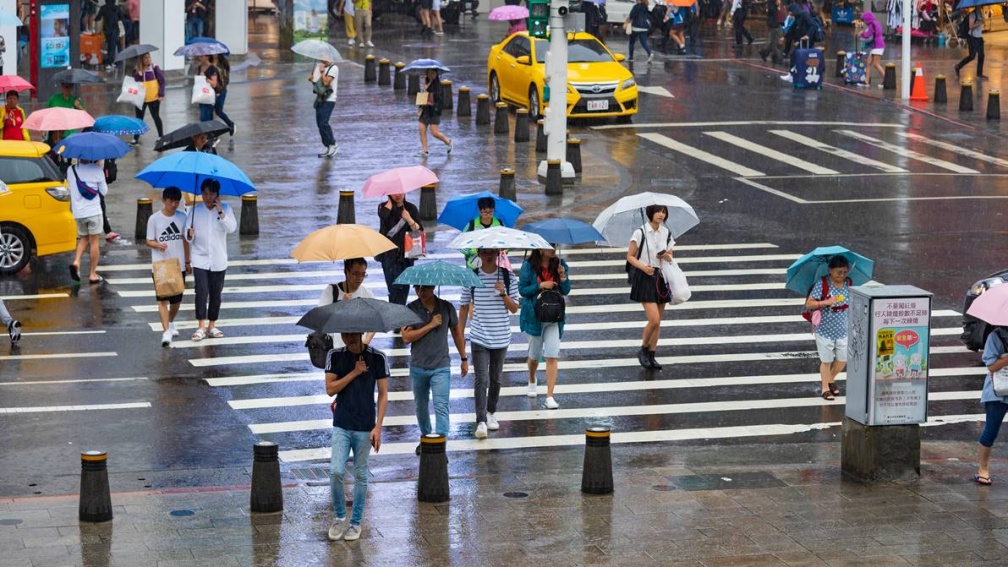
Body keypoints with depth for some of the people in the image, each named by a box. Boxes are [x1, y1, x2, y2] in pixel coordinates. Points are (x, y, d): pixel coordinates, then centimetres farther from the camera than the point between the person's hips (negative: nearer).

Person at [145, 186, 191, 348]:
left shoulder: (182, 217, 4)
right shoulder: (154, 219, -5)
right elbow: (149, 241, -1)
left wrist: (187, 262, 13)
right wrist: (158, 245, -23)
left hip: (178, 265, 4)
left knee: (177, 299, 13)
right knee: (163, 299, -11)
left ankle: (171, 323, 39)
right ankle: (166, 332, -15)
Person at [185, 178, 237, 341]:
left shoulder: (225, 209, 2)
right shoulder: (195, 211, 2)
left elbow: (232, 228, -13)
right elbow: (187, 236, 2)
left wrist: (220, 212, -20)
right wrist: (189, 235, -21)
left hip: (218, 260, 1)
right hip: (200, 259, -1)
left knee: (216, 294, 7)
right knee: (201, 292, -13)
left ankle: (212, 326, 18)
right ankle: (201, 327, -14)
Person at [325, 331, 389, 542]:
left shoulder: (377, 358, -4)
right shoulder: (335, 356, 0)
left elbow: (383, 394, -2)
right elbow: (330, 389, -4)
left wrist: (378, 427, -8)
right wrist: (354, 372, -14)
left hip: (365, 427, -1)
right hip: (341, 425, 1)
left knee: (360, 475, 7)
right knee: (336, 471, -10)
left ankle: (356, 522, 18)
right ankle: (339, 516, 10)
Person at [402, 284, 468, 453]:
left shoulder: (447, 308, -3)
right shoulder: (411, 309, -6)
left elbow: (457, 333, 9)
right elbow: (406, 337, -16)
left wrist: (464, 359, 13)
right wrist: (430, 325, -20)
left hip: (441, 367, -2)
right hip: (418, 368, 2)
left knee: (441, 407, -12)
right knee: (420, 406, 18)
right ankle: (425, 437, 39)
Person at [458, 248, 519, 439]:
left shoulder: (507, 277, -1)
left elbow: (514, 309, 0)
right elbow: (464, 307, 6)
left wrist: (503, 293, -18)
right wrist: (459, 335, 5)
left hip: (501, 338, 2)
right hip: (479, 339, -2)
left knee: (495, 379, 15)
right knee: (481, 380, -11)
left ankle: (491, 412, 33)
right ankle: (481, 421, -15)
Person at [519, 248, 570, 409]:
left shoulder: (560, 265, -1)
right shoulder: (529, 266, -8)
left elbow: (566, 291, 2)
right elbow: (522, 289, -8)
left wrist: (563, 277, -16)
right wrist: (540, 285, -20)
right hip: (534, 315, -1)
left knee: (552, 356, -9)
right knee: (534, 355, 15)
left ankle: (550, 397, -10)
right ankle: (531, 382, 47)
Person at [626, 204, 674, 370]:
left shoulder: (666, 233, 7)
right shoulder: (640, 233, -8)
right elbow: (630, 256, -4)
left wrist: (667, 256, -8)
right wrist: (643, 267, -20)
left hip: (661, 277, 5)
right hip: (644, 278, -5)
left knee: (657, 322, 7)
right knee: (654, 319, -15)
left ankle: (651, 356, 16)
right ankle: (643, 351, 6)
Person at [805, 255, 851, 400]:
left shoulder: (848, 283, -2)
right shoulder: (821, 284, -16)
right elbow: (809, 304, -18)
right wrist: (826, 302, -32)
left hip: (843, 330, 4)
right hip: (825, 330, -4)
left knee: (843, 359, 12)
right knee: (826, 361, 7)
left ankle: (831, 379, 39)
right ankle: (825, 388, 25)